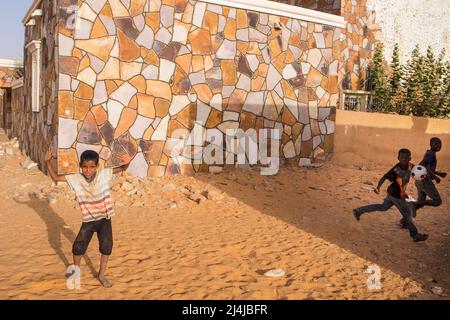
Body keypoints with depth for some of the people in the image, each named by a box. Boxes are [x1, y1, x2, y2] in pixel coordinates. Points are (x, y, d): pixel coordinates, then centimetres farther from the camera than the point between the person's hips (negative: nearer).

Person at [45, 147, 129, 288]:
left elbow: (122, 168, -7)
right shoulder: (76, 179, -9)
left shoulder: (104, 174, -12)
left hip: (104, 219, -1)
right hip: (88, 221, 1)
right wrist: (48, 162, -15)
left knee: (106, 247, 0)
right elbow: (56, 177, -4)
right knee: (78, 247, 4)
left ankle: (101, 274, 23)